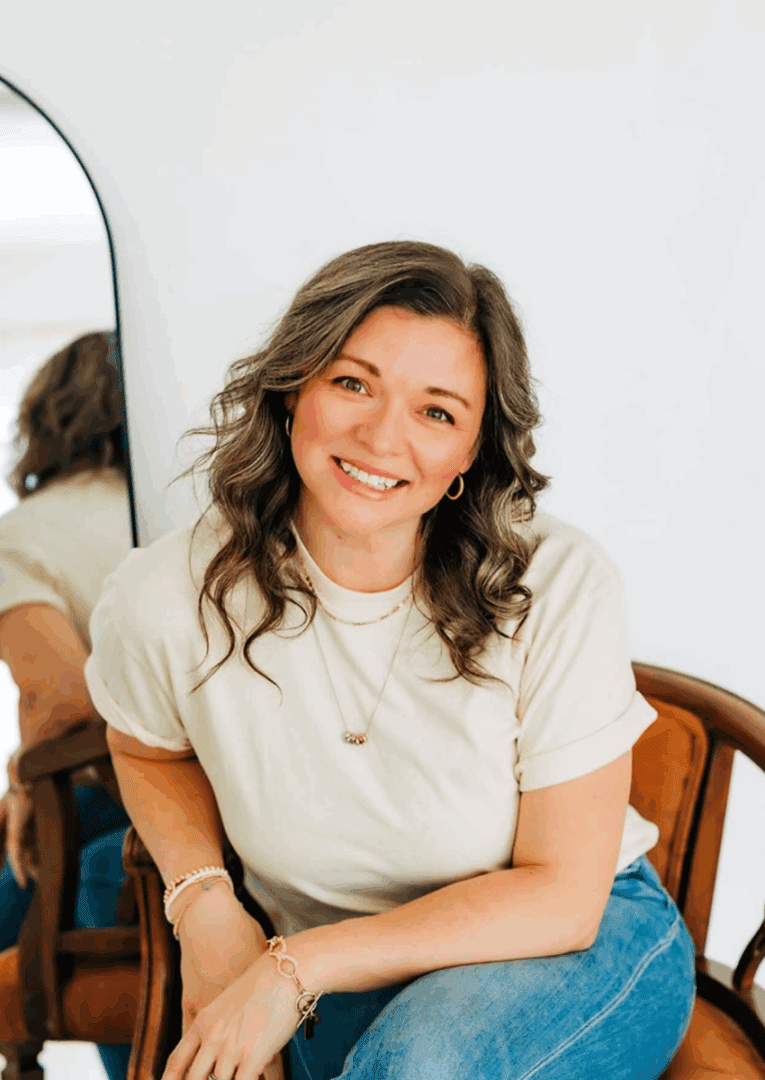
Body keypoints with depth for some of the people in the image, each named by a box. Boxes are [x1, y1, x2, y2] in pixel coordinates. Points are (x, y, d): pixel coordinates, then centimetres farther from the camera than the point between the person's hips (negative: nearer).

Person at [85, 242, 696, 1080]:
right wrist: (202, 900, -8)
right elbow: (146, 747, 10)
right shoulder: (167, 601, -15)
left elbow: (560, 895, -17)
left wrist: (295, 965, -21)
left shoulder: (560, 586, -21)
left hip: (583, 947, -2)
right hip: (346, 986, 3)